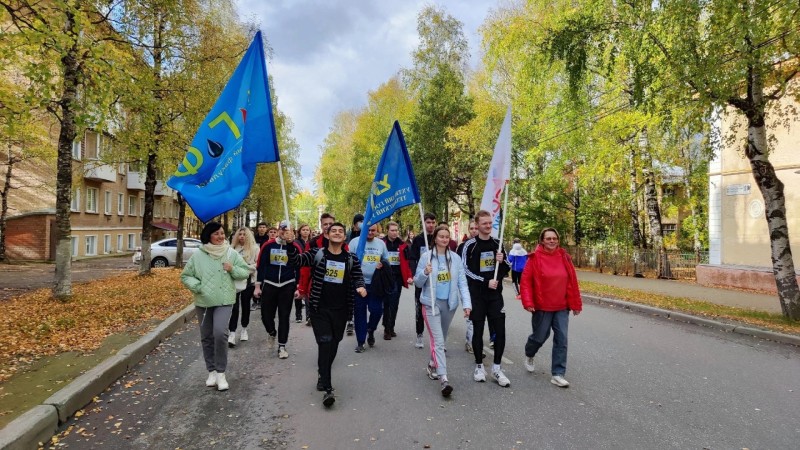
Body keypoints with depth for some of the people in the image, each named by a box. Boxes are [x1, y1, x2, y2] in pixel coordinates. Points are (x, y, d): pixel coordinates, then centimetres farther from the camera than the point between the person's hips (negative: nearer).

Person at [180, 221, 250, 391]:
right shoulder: (198, 256, -3)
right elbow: (185, 276, 4)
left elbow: (245, 272, 6)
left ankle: (221, 373, -2)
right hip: (203, 302, 2)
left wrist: (233, 269, -14)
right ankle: (212, 371, 27)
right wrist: (197, 287, -12)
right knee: (207, 337, 10)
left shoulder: (232, 254, -1)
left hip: (224, 301, -2)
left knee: (220, 333, -17)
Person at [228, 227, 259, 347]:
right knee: (234, 306, -5)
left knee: (245, 305, 12)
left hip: (248, 281, -1)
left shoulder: (254, 248, -2)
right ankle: (232, 333, -4)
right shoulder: (233, 247, 5)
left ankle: (244, 329, 29)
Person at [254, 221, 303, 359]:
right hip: (269, 285, 1)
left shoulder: (295, 247, -4)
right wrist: (258, 286, 0)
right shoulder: (268, 245, -2)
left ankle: (282, 346, 13)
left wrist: (298, 287, -2)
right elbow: (261, 266, 2)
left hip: (287, 286, -1)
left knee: (284, 316, 3)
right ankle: (272, 332, 38)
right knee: (266, 314, 6)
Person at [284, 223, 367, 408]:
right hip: (319, 308, -3)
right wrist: (290, 244, -24)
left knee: (333, 344, 14)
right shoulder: (317, 254, -2)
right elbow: (297, 260, -8)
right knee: (325, 342, -12)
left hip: (340, 310, 3)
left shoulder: (352, 259, 2)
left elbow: (358, 277, 5)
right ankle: (328, 388, -11)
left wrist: (360, 287, -17)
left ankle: (323, 376, 38)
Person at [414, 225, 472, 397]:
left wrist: (467, 303, -11)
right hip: (431, 303, -4)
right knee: (437, 341, -11)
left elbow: (462, 282, -1)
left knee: (441, 339, 18)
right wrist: (425, 273, -23)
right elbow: (417, 282, -2)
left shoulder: (455, 258, 2)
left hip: (450, 303, 4)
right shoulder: (426, 257, -6)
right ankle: (444, 379, -14)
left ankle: (432, 365, 39)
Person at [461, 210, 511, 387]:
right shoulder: (470, 245, -5)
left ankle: (497, 368, 13)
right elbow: (466, 270, -9)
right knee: (478, 330, 5)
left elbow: (507, 269, 13)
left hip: (495, 295, 3)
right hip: (477, 295, -3)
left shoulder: (497, 244, 8)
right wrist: (486, 282, -16)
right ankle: (479, 366, 20)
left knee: (500, 330, 0)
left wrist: (502, 261, -10)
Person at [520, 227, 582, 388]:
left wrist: (576, 304, 5)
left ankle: (557, 374, 11)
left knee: (561, 340, 2)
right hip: (542, 307, -3)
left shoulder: (564, 257, 1)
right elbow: (525, 282, -11)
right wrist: (528, 302, -19)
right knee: (540, 337, 9)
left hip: (562, 307, 4)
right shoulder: (535, 258, -10)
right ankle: (529, 355, 41)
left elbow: (572, 282, 4)